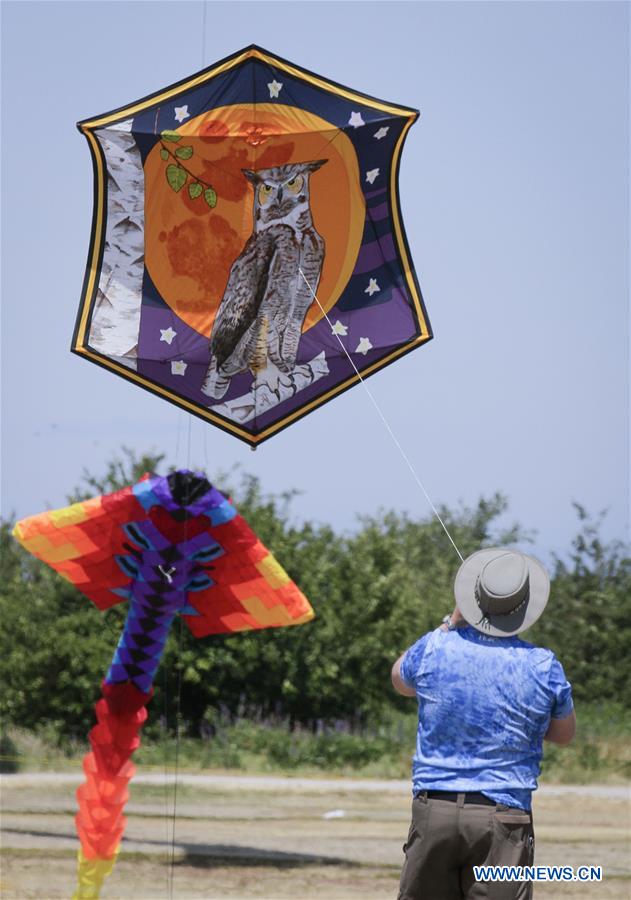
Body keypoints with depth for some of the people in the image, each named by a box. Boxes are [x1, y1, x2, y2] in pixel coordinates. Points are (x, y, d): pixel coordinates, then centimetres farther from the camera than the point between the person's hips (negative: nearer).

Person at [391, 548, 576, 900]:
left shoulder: (434, 649, -2)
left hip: (433, 809, 2)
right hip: (503, 817, -2)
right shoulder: (544, 666, -5)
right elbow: (564, 733, 14)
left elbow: (401, 680, 24)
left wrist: (450, 625, 24)